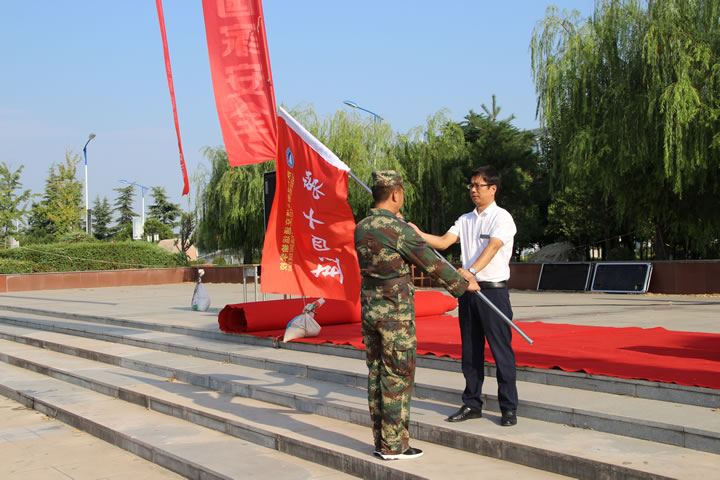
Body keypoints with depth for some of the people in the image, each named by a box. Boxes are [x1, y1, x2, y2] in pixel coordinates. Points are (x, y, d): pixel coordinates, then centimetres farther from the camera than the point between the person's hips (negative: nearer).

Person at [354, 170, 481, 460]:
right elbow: (432, 263, -10)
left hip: (369, 308, 8)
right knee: (397, 377, 0)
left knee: (376, 374, 11)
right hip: (396, 310, -7)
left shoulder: (360, 229, 7)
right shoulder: (399, 229, -16)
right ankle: (394, 445, 5)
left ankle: (381, 441, 19)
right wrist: (463, 284, 3)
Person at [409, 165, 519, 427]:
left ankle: (509, 408, 6)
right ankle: (472, 404, 21)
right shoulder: (465, 220, 15)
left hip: (494, 290, -6)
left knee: (501, 351, -2)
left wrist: (472, 271, -37)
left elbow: (492, 248, -21)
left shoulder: (502, 218, -5)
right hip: (468, 290, 6)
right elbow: (443, 242, 5)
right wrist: (417, 234, -11)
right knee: (470, 351, 11)